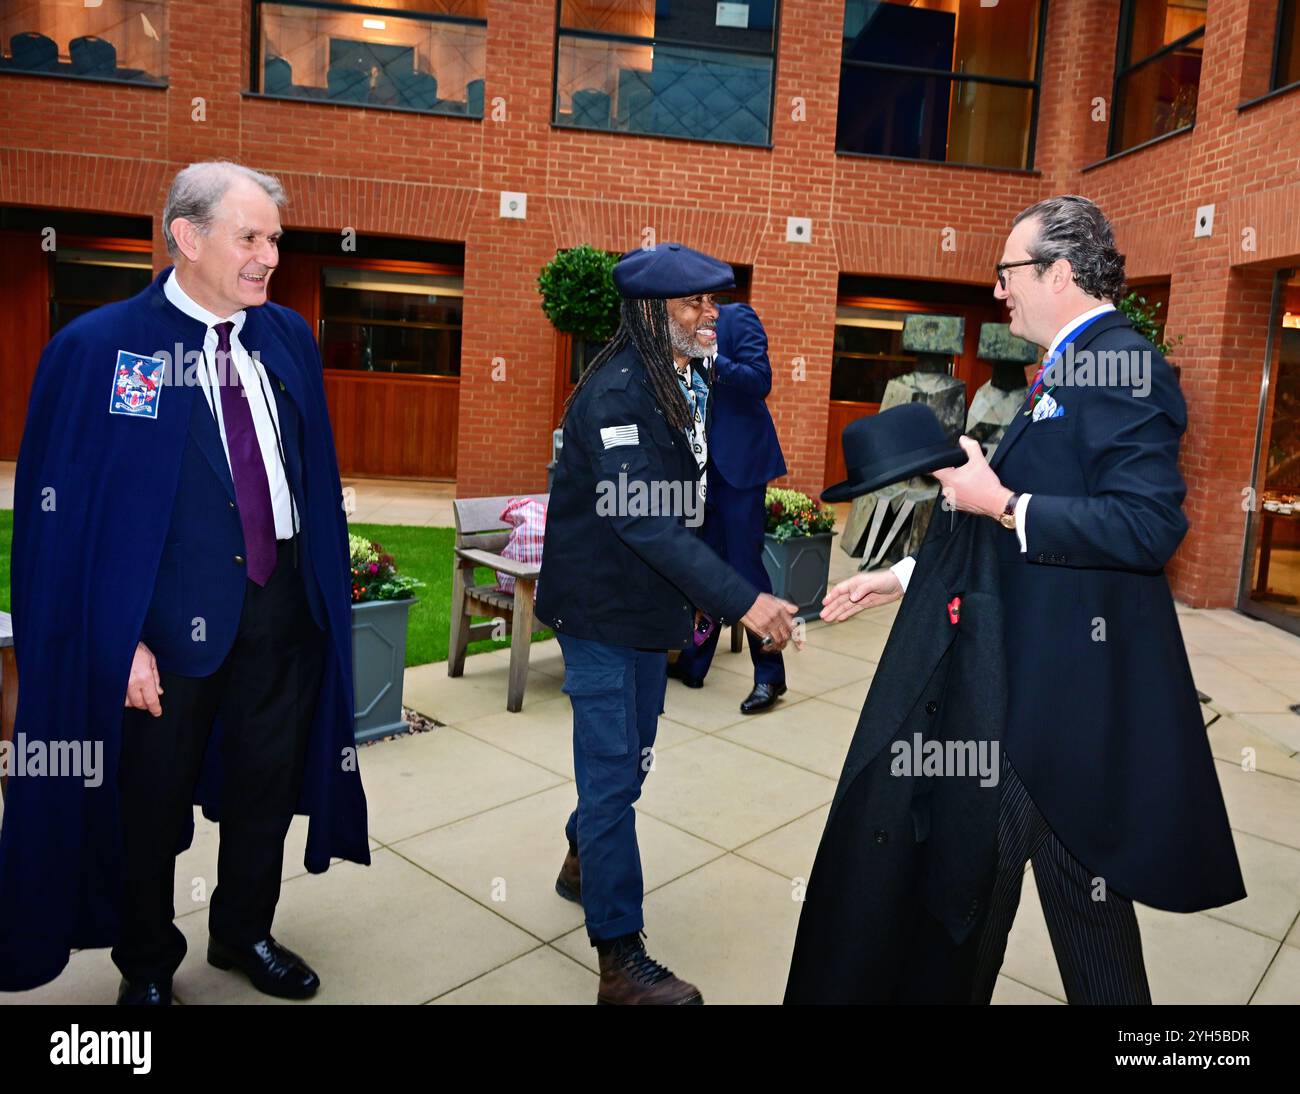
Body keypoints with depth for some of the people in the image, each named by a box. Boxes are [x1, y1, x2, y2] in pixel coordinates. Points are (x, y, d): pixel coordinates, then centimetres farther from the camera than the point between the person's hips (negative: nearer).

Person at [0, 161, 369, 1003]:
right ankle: (147, 964, 40)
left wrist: (329, 588, 8)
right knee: (151, 805, 15)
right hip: (169, 617, -4)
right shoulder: (97, 347, -12)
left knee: (268, 785, 18)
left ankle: (246, 932, 43)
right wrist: (118, 640, -16)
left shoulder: (289, 336, 3)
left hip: (284, 607, 5)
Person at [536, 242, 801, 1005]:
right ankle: (622, 959, 13)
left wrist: (694, 600, 10)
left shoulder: (687, 385, 8)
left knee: (631, 755, 21)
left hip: (651, 602, 9)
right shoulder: (615, 393, -21)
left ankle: (584, 858, 46)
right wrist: (743, 600, -34)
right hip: (604, 607, -8)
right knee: (615, 771, 0)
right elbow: (644, 518, -30)